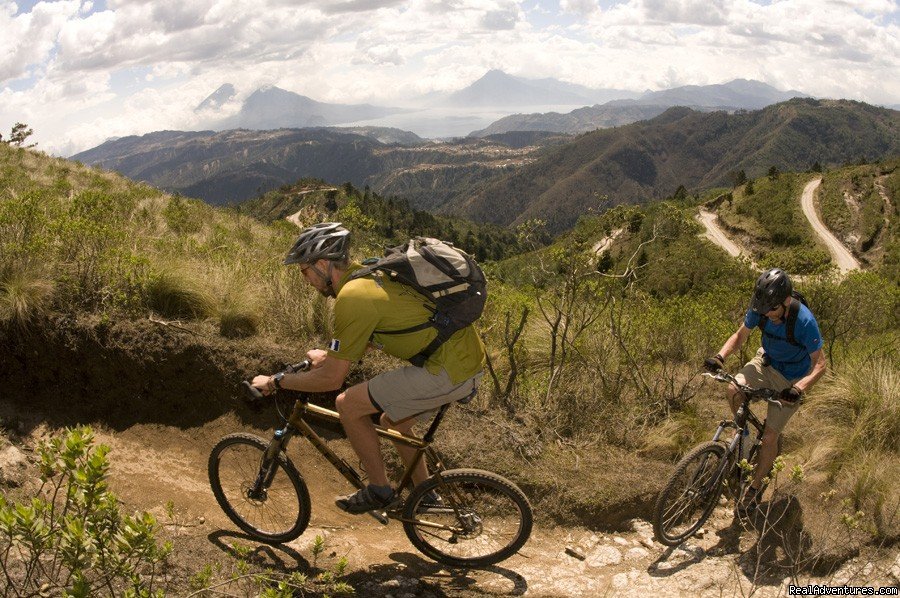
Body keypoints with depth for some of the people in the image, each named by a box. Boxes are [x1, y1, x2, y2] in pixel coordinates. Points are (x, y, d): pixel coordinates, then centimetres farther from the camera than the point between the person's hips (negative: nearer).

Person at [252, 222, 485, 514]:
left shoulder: (352, 297, -16)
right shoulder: (369, 274, 13)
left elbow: (332, 378, -13)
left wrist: (275, 381, -1)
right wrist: (330, 355, 35)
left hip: (448, 372, -10)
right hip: (470, 359, 10)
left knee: (348, 404, -4)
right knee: (394, 421, 26)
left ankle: (379, 490, 11)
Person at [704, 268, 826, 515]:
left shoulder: (804, 321, -32)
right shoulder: (760, 309, -19)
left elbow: (819, 364, -23)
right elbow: (740, 336, -3)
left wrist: (799, 388, -40)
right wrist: (720, 356, -22)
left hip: (791, 380, -4)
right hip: (766, 363, 4)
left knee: (770, 436, -6)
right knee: (733, 390, -27)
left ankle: (755, 488, 15)